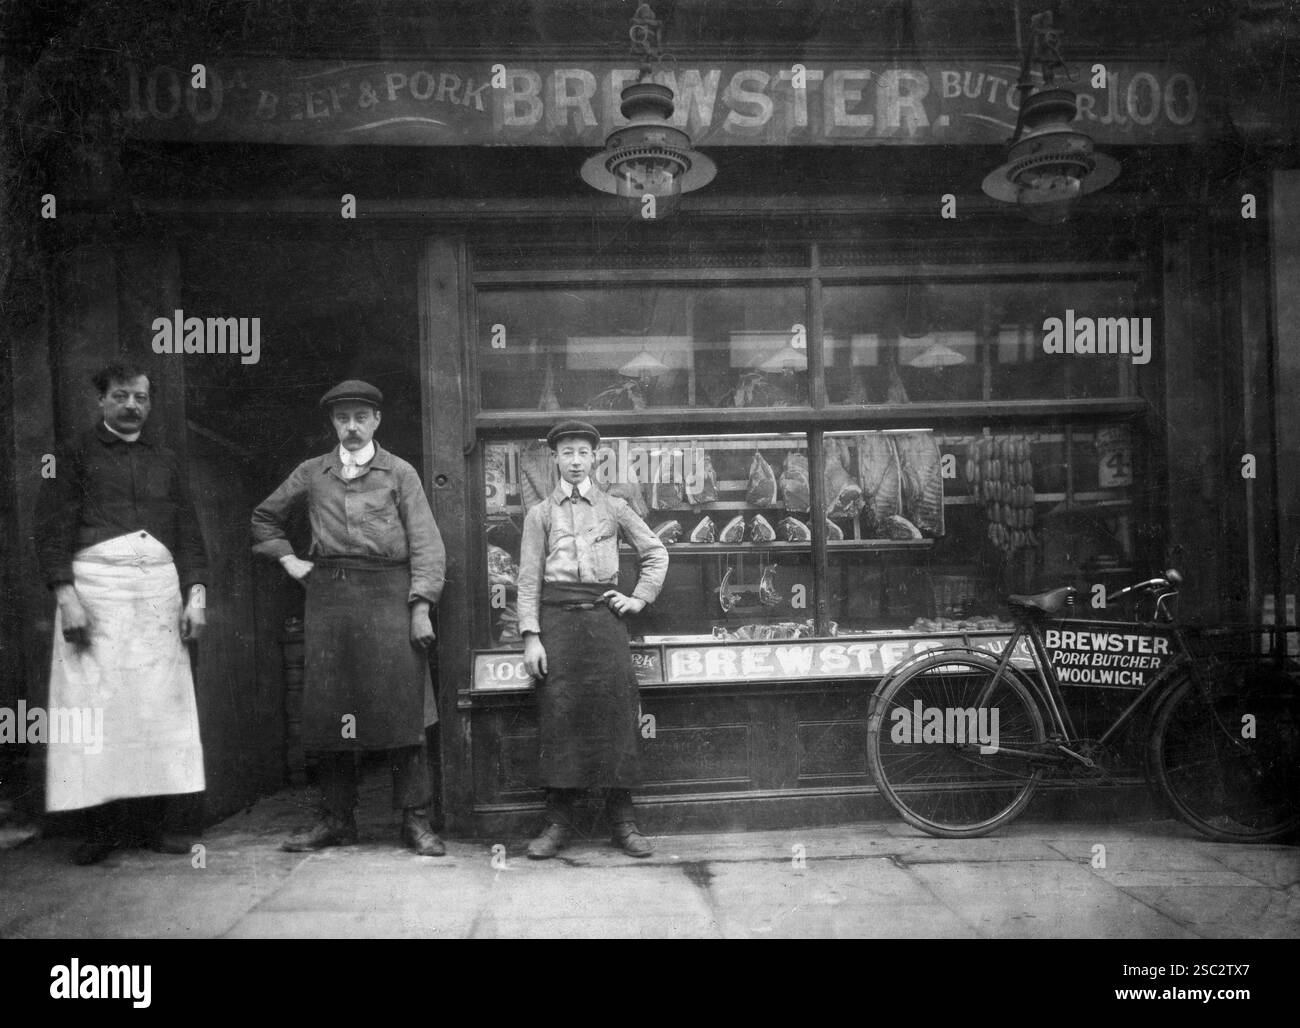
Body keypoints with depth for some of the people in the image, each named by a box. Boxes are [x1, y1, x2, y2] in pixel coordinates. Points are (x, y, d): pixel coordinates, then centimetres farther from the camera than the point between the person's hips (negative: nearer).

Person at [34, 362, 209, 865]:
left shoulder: (166, 461, 19)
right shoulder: (76, 454, 9)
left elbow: (189, 532, 16)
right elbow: (52, 527, 0)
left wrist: (196, 592, 4)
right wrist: (66, 595, -11)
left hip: (160, 587, 3)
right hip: (95, 583, -3)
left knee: (161, 702, -1)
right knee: (95, 701, -6)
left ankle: (157, 822, 4)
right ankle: (103, 824, 0)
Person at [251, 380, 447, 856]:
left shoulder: (400, 473, 7)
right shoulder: (311, 474, 15)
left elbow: (426, 545, 2)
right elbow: (263, 518, 28)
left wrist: (421, 607, -8)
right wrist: (287, 558, 12)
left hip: (388, 595, -3)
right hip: (327, 597, 3)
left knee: (401, 707, -6)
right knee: (326, 709, 3)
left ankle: (415, 819, 1)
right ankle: (337, 819, 15)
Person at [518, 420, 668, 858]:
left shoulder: (613, 507, 12)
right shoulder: (540, 513, 9)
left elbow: (656, 552, 19)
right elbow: (529, 579, 4)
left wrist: (640, 597, 7)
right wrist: (531, 637, -5)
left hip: (604, 613, 1)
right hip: (557, 616, -1)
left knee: (615, 711, -3)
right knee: (558, 713, -4)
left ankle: (622, 821, 7)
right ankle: (558, 822, 6)